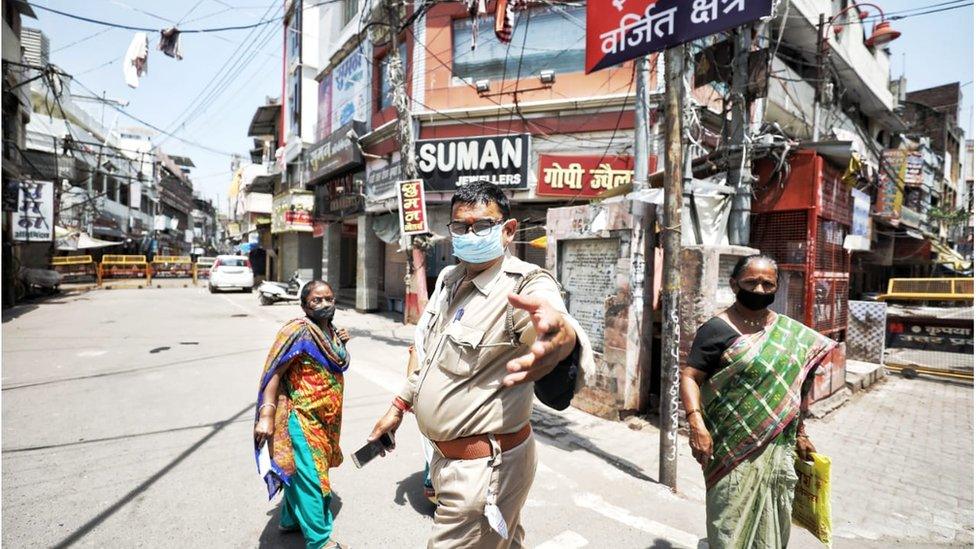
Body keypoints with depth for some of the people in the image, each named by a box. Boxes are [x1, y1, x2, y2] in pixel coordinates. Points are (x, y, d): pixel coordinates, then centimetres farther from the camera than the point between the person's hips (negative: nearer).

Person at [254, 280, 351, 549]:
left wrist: (341, 344, 3)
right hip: (301, 418, -8)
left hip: (325, 419, 8)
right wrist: (266, 416, -27)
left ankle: (291, 519, 41)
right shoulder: (299, 331, -18)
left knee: (301, 472, 23)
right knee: (310, 476, 1)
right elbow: (274, 373, -21)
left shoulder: (330, 330, 6)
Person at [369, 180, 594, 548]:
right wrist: (398, 408, 18)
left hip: (484, 467, -8)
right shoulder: (448, 280, 2)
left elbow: (551, 320, -46)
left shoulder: (525, 285, -23)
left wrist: (562, 339, -68)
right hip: (447, 457, 8)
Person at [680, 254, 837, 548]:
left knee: (773, 524, 18)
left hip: (779, 447, 5)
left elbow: (798, 385, 15)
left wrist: (800, 432, 16)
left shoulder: (790, 332, 7)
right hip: (735, 447, -5)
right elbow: (689, 377, -14)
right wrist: (697, 425, -27)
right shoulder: (717, 329, -10)